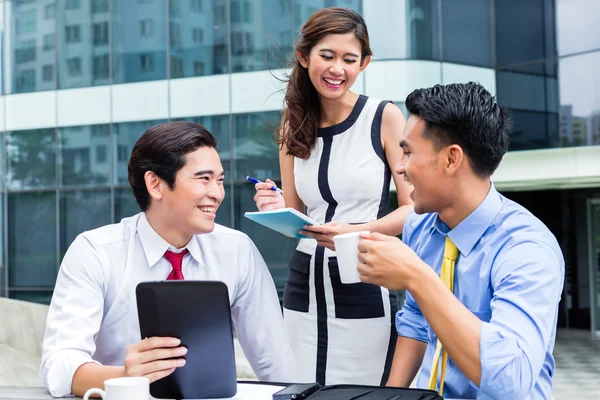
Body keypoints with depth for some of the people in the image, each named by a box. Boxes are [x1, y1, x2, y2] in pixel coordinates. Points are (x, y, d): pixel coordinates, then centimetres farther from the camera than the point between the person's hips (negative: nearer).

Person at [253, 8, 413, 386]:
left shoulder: (385, 117, -5)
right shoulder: (294, 128, 8)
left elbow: (415, 209, -6)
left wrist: (357, 233, -21)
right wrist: (277, 210, -9)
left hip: (367, 287, -4)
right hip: (305, 285, 4)